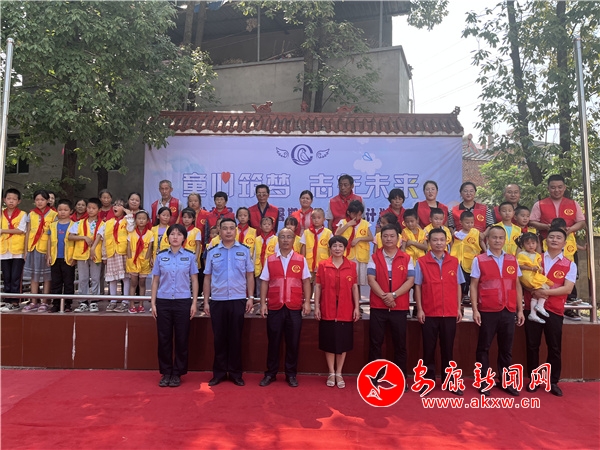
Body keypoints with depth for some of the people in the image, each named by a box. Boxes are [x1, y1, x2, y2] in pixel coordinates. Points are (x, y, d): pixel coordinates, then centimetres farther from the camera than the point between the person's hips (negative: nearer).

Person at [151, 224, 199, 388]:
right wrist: (153, 303, 1)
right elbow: (155, 281, 7)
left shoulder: (189, 256, 2)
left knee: (181, 339, 4)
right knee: (164, 338, 5)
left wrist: (194, 303, -3)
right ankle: (166, 373, 19)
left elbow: (194, 281, 3)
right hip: (163, 302, 1)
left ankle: (177, 373, 17)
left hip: (183, 302, -1)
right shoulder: (161, 256, 5)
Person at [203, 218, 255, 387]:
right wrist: (206, 301, 2)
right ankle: (219, 372, 20)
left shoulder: (244, 250, 3)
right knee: (219, 338, 8)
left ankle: (235, 373, 18)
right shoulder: (212, 252, 4)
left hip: (238, 300, -1)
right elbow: (207, 278, 6)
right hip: (217, 301, 1)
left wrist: (250, 297, -2)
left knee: (235, 338, 7)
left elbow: (249, 276, 5)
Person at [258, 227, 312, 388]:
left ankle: (291, 374, 20)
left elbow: (306, 282, 5)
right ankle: (270, 373, 21)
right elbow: (264, 282, 5)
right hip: (274, 307, 0)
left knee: (293, 342, 7)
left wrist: (307, 302, -3)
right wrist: (263, 303, -1)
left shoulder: (301, 260, 4)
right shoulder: (270, 260, 5)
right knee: (273, 341, 8)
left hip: (294, 308, 0)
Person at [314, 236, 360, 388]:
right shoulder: (323, 265, 0)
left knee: (343, 343, 8)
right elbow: (318, 287, 1)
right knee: (329, 343, 7)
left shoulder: (352, 265, 2)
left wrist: (357, 307, -1)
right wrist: (316, 307, -4)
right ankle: (331, 373, 21)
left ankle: (339, 374, 21)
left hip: (345, 311, 1)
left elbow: (354, 287, 4)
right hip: (327, 310, 0)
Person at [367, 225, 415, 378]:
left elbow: (410, 281, -4)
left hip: (400, 307, 0)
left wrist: (393, 295, -16)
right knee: (375, 343, 5)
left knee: (400, 344, 8)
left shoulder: (406, 258, 4)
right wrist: (384, 296, -17)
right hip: (378, 307, 0)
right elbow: (371, 280, -5)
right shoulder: (374, 257, 3)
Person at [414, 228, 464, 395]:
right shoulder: (421, 262, -2)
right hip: (429, 313, -2)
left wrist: (458, 308, 5)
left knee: (447, 348, 10)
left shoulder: (454, 261, 5)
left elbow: (458, 286, 9)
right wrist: (419, 309, -5)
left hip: (450, 313, 2)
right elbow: (417, 286, -1)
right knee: (429, 348, 7)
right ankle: (428, 380, 18)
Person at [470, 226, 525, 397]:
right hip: (487, 311, -3)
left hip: (509, 312, 3)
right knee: (483, 347, 5)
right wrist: (475, 310, -9)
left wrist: (520, 310, 8)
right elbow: (474, 286, -3)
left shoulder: (513, 260, 8)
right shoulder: (479, 260, -2)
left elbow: (517, 286, 11)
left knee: (506, 348, 11)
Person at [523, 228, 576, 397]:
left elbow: (567, 289, -8)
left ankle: (553, 382, 21)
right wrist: (533, 291, -15)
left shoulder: (570, 265, 3)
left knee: (554, 348, 6)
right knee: (532, 346, 7)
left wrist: (545, 292, -17)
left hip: (554, 311, -1)